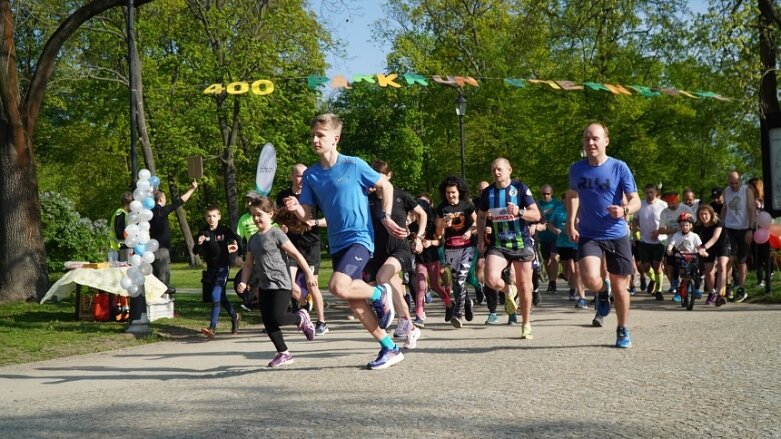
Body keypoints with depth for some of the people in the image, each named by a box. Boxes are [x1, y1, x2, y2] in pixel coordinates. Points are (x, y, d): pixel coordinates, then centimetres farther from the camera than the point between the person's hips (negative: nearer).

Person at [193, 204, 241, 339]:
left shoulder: (224, 231, -5)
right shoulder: (203, 232, 2)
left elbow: (237, 238, 9)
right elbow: (195, 251, 1)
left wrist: (235, 245, -11)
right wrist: (199, 243, -18)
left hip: (223, 266, -4)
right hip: (211, 268, 4)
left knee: (215, 295, -17)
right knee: (221, 297, 14)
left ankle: (212, 327, -21)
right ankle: (234, 316, 39)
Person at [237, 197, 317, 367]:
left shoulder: (276, 234, -8)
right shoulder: (253, 239, 13)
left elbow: (296, 254, -9)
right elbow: (248, 264, 16)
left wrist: (309, 274, -11)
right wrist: (243, 282, 1)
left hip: (281, 284, -7)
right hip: (264, 286, 7)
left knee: (277, 318, -18)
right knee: (267, 322, 4)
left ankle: (301, 318, 12)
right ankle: (283, 353, 13)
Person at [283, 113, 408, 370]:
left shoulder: (354, 165, -8)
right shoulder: (311, 175, 5)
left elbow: (386, 186, 3)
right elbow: (307, 215, 6)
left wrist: (385, 217, -4)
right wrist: (296, 208, -14)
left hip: (360, 238, -6)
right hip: (336, 243, 6)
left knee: (337, 287, -26)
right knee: (353, 301, 5)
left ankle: (380, 294, 3)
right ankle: (390, 349, 17)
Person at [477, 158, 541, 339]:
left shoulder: (520, 188, -5)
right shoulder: (487, 192, 5)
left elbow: (536, 215, -6)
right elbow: (481, 217, 20)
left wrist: (519, 212, -24)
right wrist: (481, 238, 8)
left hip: (522, 244, -1)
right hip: (498, 245, 2)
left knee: (524, 286, 5)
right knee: (491, 279, -22)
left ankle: (526, 325, 23)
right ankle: (508, 291, 14)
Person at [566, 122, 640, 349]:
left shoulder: (619, 168, -7)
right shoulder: (576, 169, 2)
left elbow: (636, 201, -7)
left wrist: (624, 210, -29)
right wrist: (571, 223, 12)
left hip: (616, 236, -1)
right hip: (588, 235, 1)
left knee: (620, 287, 6)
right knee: (590, 279, -22)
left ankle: (623, 331, 28)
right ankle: (602, 294, 15)